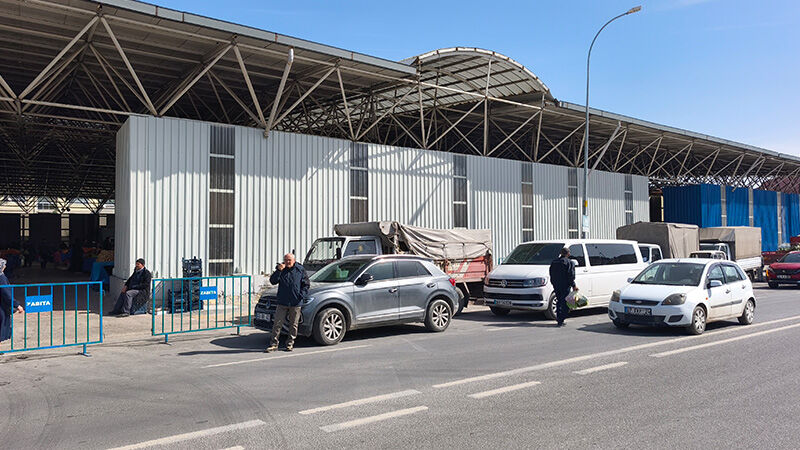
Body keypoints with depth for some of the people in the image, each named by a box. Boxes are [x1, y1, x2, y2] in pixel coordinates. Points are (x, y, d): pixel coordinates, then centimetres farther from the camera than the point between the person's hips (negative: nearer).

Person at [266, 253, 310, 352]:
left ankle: (290, 344, 18)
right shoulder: (281, 269, 7)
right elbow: (273, 281, -4)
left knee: (293, 325, 7)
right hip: (282, 303, 1)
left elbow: (306, 284, 6)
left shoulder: (300, 270, 4)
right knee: (277, 324, 0)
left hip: (295, 303, 0)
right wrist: (278, 270, -16)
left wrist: (302, 295, -7)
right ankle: (273, 344, 7)